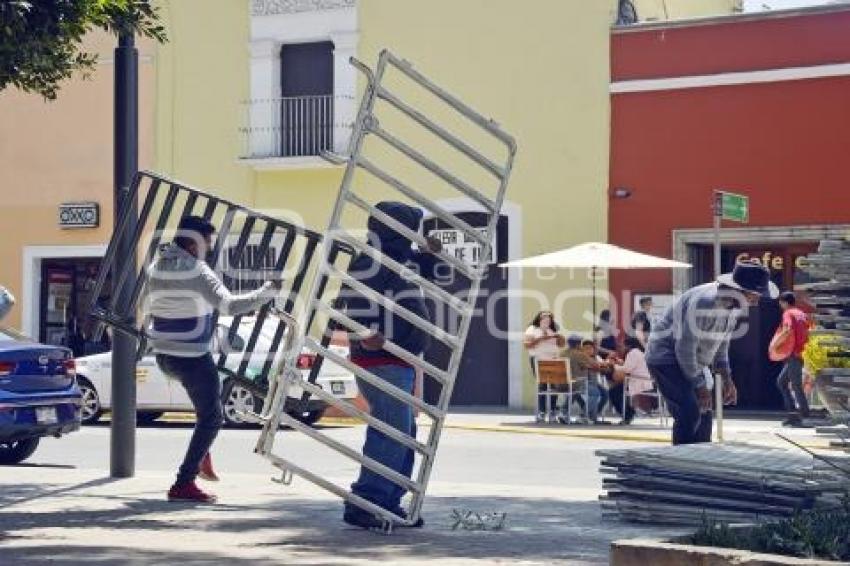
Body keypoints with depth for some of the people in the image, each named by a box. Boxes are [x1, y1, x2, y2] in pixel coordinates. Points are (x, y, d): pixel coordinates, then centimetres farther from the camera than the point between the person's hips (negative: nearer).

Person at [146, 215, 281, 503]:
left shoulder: (155, 268, 5)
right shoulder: (197, 272, -16)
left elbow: (146, 307, 18)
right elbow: (230, 305, -24)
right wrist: (268, 291, -16)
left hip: (164, 355, 8)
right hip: (192, 357, -8)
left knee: (209, 391, 32)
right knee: (210, 419, 3)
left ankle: (202, 458, 24)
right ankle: (183, 485, -2)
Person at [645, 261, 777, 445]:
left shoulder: (734, 304, -1)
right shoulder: (703, 302, -29)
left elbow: (721, 343, 14)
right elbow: (685, 348, -25)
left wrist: (727, 379, 7)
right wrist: (700, 386, -17)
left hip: (689, 361, 9)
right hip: (666, 357, -9)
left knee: (703, 416, 6)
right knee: (689, 414, -20)